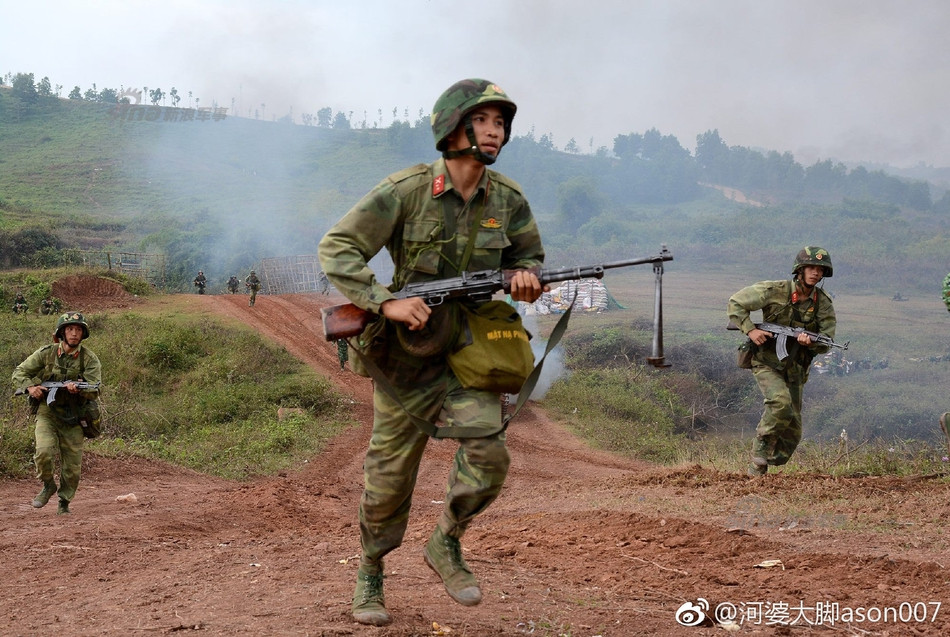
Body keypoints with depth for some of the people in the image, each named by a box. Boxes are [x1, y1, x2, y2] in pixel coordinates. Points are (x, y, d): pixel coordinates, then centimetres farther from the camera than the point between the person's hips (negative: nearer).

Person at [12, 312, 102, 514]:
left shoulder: (90, 359, -4)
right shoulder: (46, 353, -2)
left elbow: (94, 391, -12)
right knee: (44, 452, -24)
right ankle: (48, 485, 5)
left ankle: (64, 502, 27)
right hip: (47, 413, -1)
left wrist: (77, 389, -33)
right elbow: (19, 372, 5)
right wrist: (30, 386, -15)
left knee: (72, 467, 3)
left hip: (73, 418, 1)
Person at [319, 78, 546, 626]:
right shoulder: (407, 191, -15)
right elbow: (337, 250, -14)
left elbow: (527, 257, 15)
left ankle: (447, 544, 12)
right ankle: (371, 573, 32)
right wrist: (387, 303, -25)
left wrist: (525, 278, -10)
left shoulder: (509, 200, -2)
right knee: (390, 476, 7)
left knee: (489, 453, -16)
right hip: (407, 351, -3)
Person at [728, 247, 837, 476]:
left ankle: (758, 470, 19)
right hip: (767, 364, -4)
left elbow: (826, 343, -3)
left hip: (794, 371, 5)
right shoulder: (774, 291, -13)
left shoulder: (824, 304, -3)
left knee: (792, 433, 3)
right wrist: (750, 330, -17)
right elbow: (736, 303, -5)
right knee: (781, 402, -32)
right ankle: (762, 446, -9)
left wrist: (810, 341, -25)